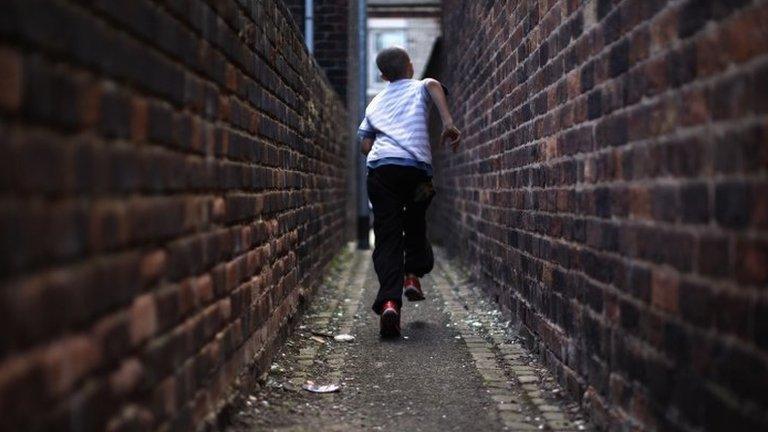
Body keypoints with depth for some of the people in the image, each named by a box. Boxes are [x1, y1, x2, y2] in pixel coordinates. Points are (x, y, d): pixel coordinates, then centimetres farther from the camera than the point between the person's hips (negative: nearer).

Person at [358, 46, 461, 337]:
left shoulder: (375, 102, 27)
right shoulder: (420, 87, 17)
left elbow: (365, 144, 18)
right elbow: (433, 84, -9)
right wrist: (448, 123, -18)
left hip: (380, 167, 2)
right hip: (416, 167, -1)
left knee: (387, 235, -4)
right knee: (415, 225, 25)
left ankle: (389, 302, -21)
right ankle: (413, 276, 10)